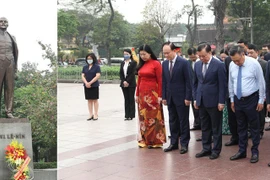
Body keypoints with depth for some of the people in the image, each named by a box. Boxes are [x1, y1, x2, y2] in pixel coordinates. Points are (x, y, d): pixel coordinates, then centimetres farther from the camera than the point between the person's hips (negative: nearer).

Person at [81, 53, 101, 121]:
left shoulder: (97, 67, -4)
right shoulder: (85, 67, 10)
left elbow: (97, 76, -12)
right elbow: (83, 76, 4)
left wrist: (90, 83, -17)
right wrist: (86, 83, -13)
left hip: (94, 86, -4)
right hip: (87, 86, 4)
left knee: (95, 100, 1)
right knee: (89, 100, 7)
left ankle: (95, 115, 5)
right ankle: (91, 114, 12)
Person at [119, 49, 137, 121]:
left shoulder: (133, 62, -4)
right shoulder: (122, 63, 12)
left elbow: (133, 73, -11)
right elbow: (121, 73, 6)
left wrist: (128, 82, -15)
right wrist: (124, 81, -8)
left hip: (131, 84, -5)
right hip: (124, 84, 5)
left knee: (131, 99, 1)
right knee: (126, 99, 7)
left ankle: (131, 115, 5)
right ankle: (127, 115, 9)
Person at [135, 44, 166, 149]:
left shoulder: (156, 63, -6)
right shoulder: (141, 65, 11)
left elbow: (160, 81, -9)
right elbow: (139, 80, 14)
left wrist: (160, 96, -12)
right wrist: (137, 94, 11)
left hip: (152, 94, -6)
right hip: (142, 94, 6)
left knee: (154, 117, -1)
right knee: (143, 117, 7)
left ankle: (155, 141, 6)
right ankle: (145, 140, 15)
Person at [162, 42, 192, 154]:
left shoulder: (184, 63, -10)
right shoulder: (164, 64, 7)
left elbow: (188, 81, -11)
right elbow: (164, 81, 11)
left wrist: (188, 98, -14)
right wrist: (164, 97, 7)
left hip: (181, 97, -5)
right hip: (170, 98, 6)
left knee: (183, 121, 3)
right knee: (172, 121, 11)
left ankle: (184, 144, 11)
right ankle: (174, 143, 20)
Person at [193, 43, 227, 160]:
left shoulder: (219, 65, -11)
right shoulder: (197, 64, 6)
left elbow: (222, 85, -10)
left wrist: (221, 102, -12)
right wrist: (195, 98, 9)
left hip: (214, 101, -5)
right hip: (201, 101, 5)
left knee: (216, 127, 6)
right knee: (204, 127, 13)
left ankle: (216, 150, 16)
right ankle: (206, 148, 22)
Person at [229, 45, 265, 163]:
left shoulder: (254, 64, -13)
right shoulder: (232, 65, -2)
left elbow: (261, 82, -7)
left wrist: (261, 101, -6)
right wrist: (232, 100, 10)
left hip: (251, 99, -4)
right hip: (238, 99, 4)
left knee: (254, 127, 5)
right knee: (241, 127, 13)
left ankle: (255, 152, 16)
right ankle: (242, 151, 23)